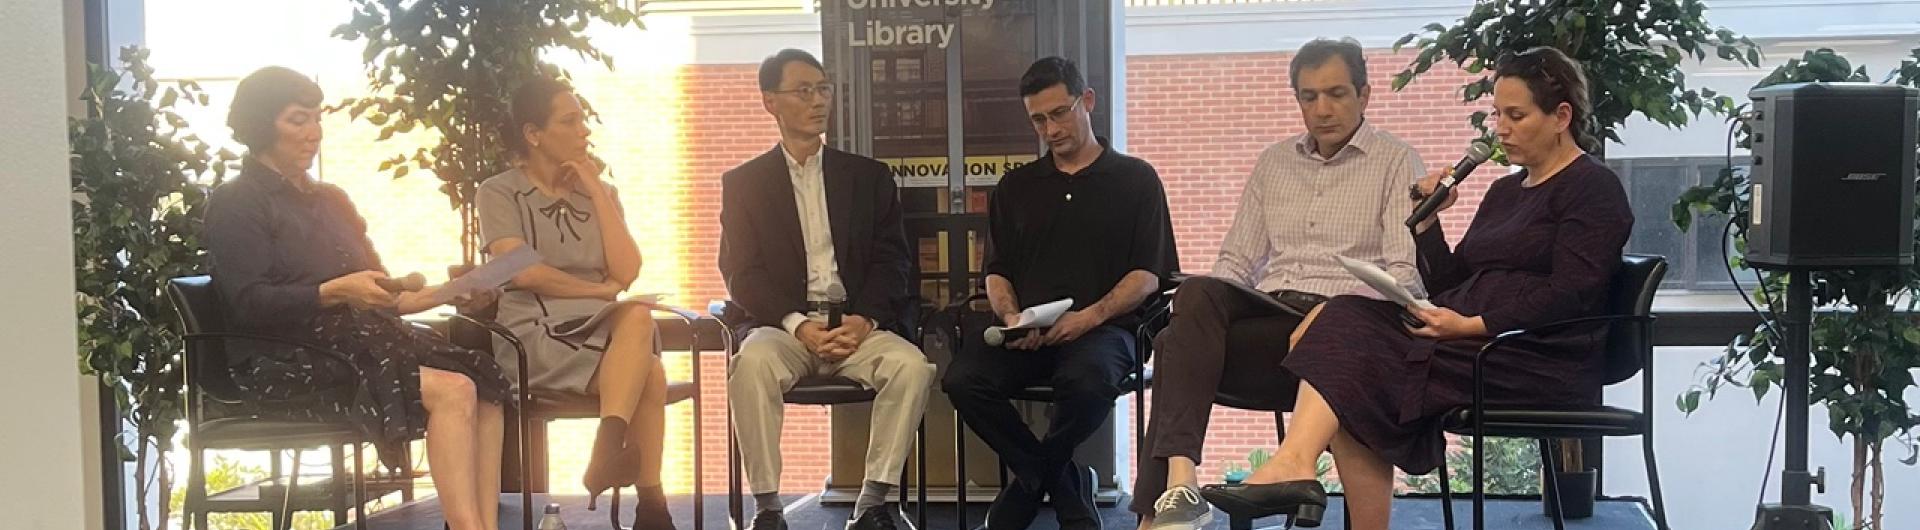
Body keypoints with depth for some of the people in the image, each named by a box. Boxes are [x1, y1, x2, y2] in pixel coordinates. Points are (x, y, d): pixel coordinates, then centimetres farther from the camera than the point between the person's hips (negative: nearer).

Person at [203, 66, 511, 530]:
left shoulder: (330, 200, 25)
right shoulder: (236, 204, 3)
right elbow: (250, 305, -10)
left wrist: (442, 293, 2)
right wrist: (336, 292, -23)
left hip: (365, 341, 7)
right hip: (290, 362, -7)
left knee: (485, 386, -24)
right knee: (453, 393, -30)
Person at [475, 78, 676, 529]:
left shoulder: (602, 192, 16)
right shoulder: (499, 193, 3)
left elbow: (628, 273, 1)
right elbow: (523, 273, -12)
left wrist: (596, 191, 1)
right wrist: (599, 290, -5)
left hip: (601, 329, 4)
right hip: (536, 335, -4)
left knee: (638, 317, -34)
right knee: (649, 374, -30)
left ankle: (606, 453, -38)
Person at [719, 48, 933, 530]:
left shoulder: (869, 176, 17)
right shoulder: (743, 183, 12)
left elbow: (890, 261, 9)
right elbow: (742, 274, 2)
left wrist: (864, 319, -11)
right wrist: (798, 325, -14)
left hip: (858, 323, 1)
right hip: (781, 324, -1)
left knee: (911, 366, -29)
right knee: (752, 363, -35)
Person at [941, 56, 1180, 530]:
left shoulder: (1135, 179, 11)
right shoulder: (1016, 187, 22)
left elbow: (1148, 274, 3)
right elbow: (997, 272, 18)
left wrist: (1090, 316, -14)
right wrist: (1011, 317, -5)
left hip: (1103, 328, -3)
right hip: (1028, 333, 3)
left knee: (1086, 381, -39)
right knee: (963, 380, -27)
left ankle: (1031, 483, -8)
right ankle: (1067, 489, -11)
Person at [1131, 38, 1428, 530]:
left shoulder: (1396, 161, 8)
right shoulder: (1273, 162, 24)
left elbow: (1406, 272, -4)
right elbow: (1237, 259, 22)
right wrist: (1206, 310, -2)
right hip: (1266, 313, 4)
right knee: (1198, 293, -31)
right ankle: (1178, 477, -42)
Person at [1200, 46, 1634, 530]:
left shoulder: (1593, 189, 0)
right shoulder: (1506, 191, 25)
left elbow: (1568, 295, -14)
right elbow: (1449, 284, 21)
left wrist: (1472, 325, -20)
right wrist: (1426, 219, 7)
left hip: (1541, 358, -7)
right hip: (1475, 341, 7)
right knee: (1348, 322, -19)